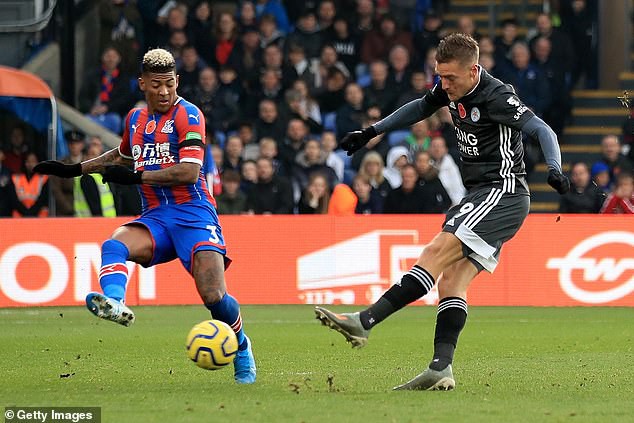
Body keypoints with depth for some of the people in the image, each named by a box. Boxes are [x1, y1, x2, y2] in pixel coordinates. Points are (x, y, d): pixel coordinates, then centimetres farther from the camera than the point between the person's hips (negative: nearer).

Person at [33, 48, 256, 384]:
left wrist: (135, 177, -16)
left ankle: (241, 348, 11)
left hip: (192, 213, -5)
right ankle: (114, 303, -57)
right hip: (155, 218, 5)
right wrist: (76, 169, 33)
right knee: (114, 245, -28)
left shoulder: (187, 114, -4)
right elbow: (123, 156, 39)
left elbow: (188, 172, -16)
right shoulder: (135, 119, 16)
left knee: (214, 297, -18)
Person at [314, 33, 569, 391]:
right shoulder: (451, 90, 8)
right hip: (480, 197, 9)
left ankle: (364, 322, -26)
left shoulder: (497, 97, -16)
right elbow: (421, 108, 28)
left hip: (503, 193, -9)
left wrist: (554, 170, -40)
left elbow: (542, 130, -22)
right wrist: (372, 132, 30)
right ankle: (441, 370, -12)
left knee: (438, 252, -19)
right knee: (452, 279, -3)